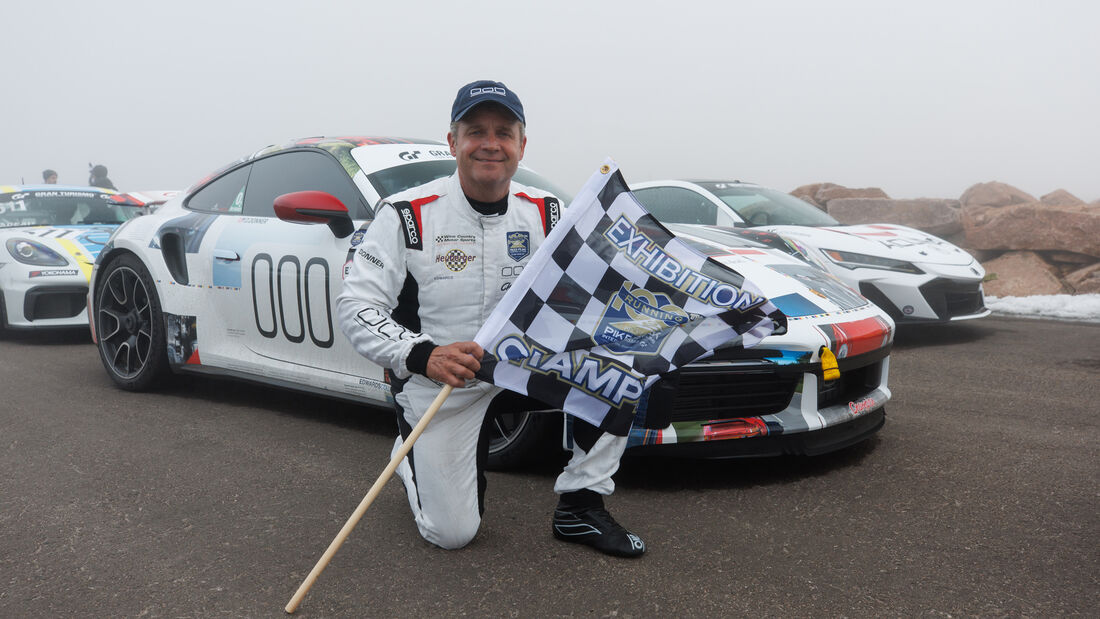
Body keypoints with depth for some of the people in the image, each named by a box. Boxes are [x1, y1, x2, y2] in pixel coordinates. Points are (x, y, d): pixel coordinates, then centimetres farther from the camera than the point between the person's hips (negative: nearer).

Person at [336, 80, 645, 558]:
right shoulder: (409, 215, -14)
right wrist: (422, 355, -34)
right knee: (452, 532, -6)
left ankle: (581, 506, -6)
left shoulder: (545, 212, -1)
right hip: (436, 385, -3)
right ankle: (411, 456, 29)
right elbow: (355, 306, -18)